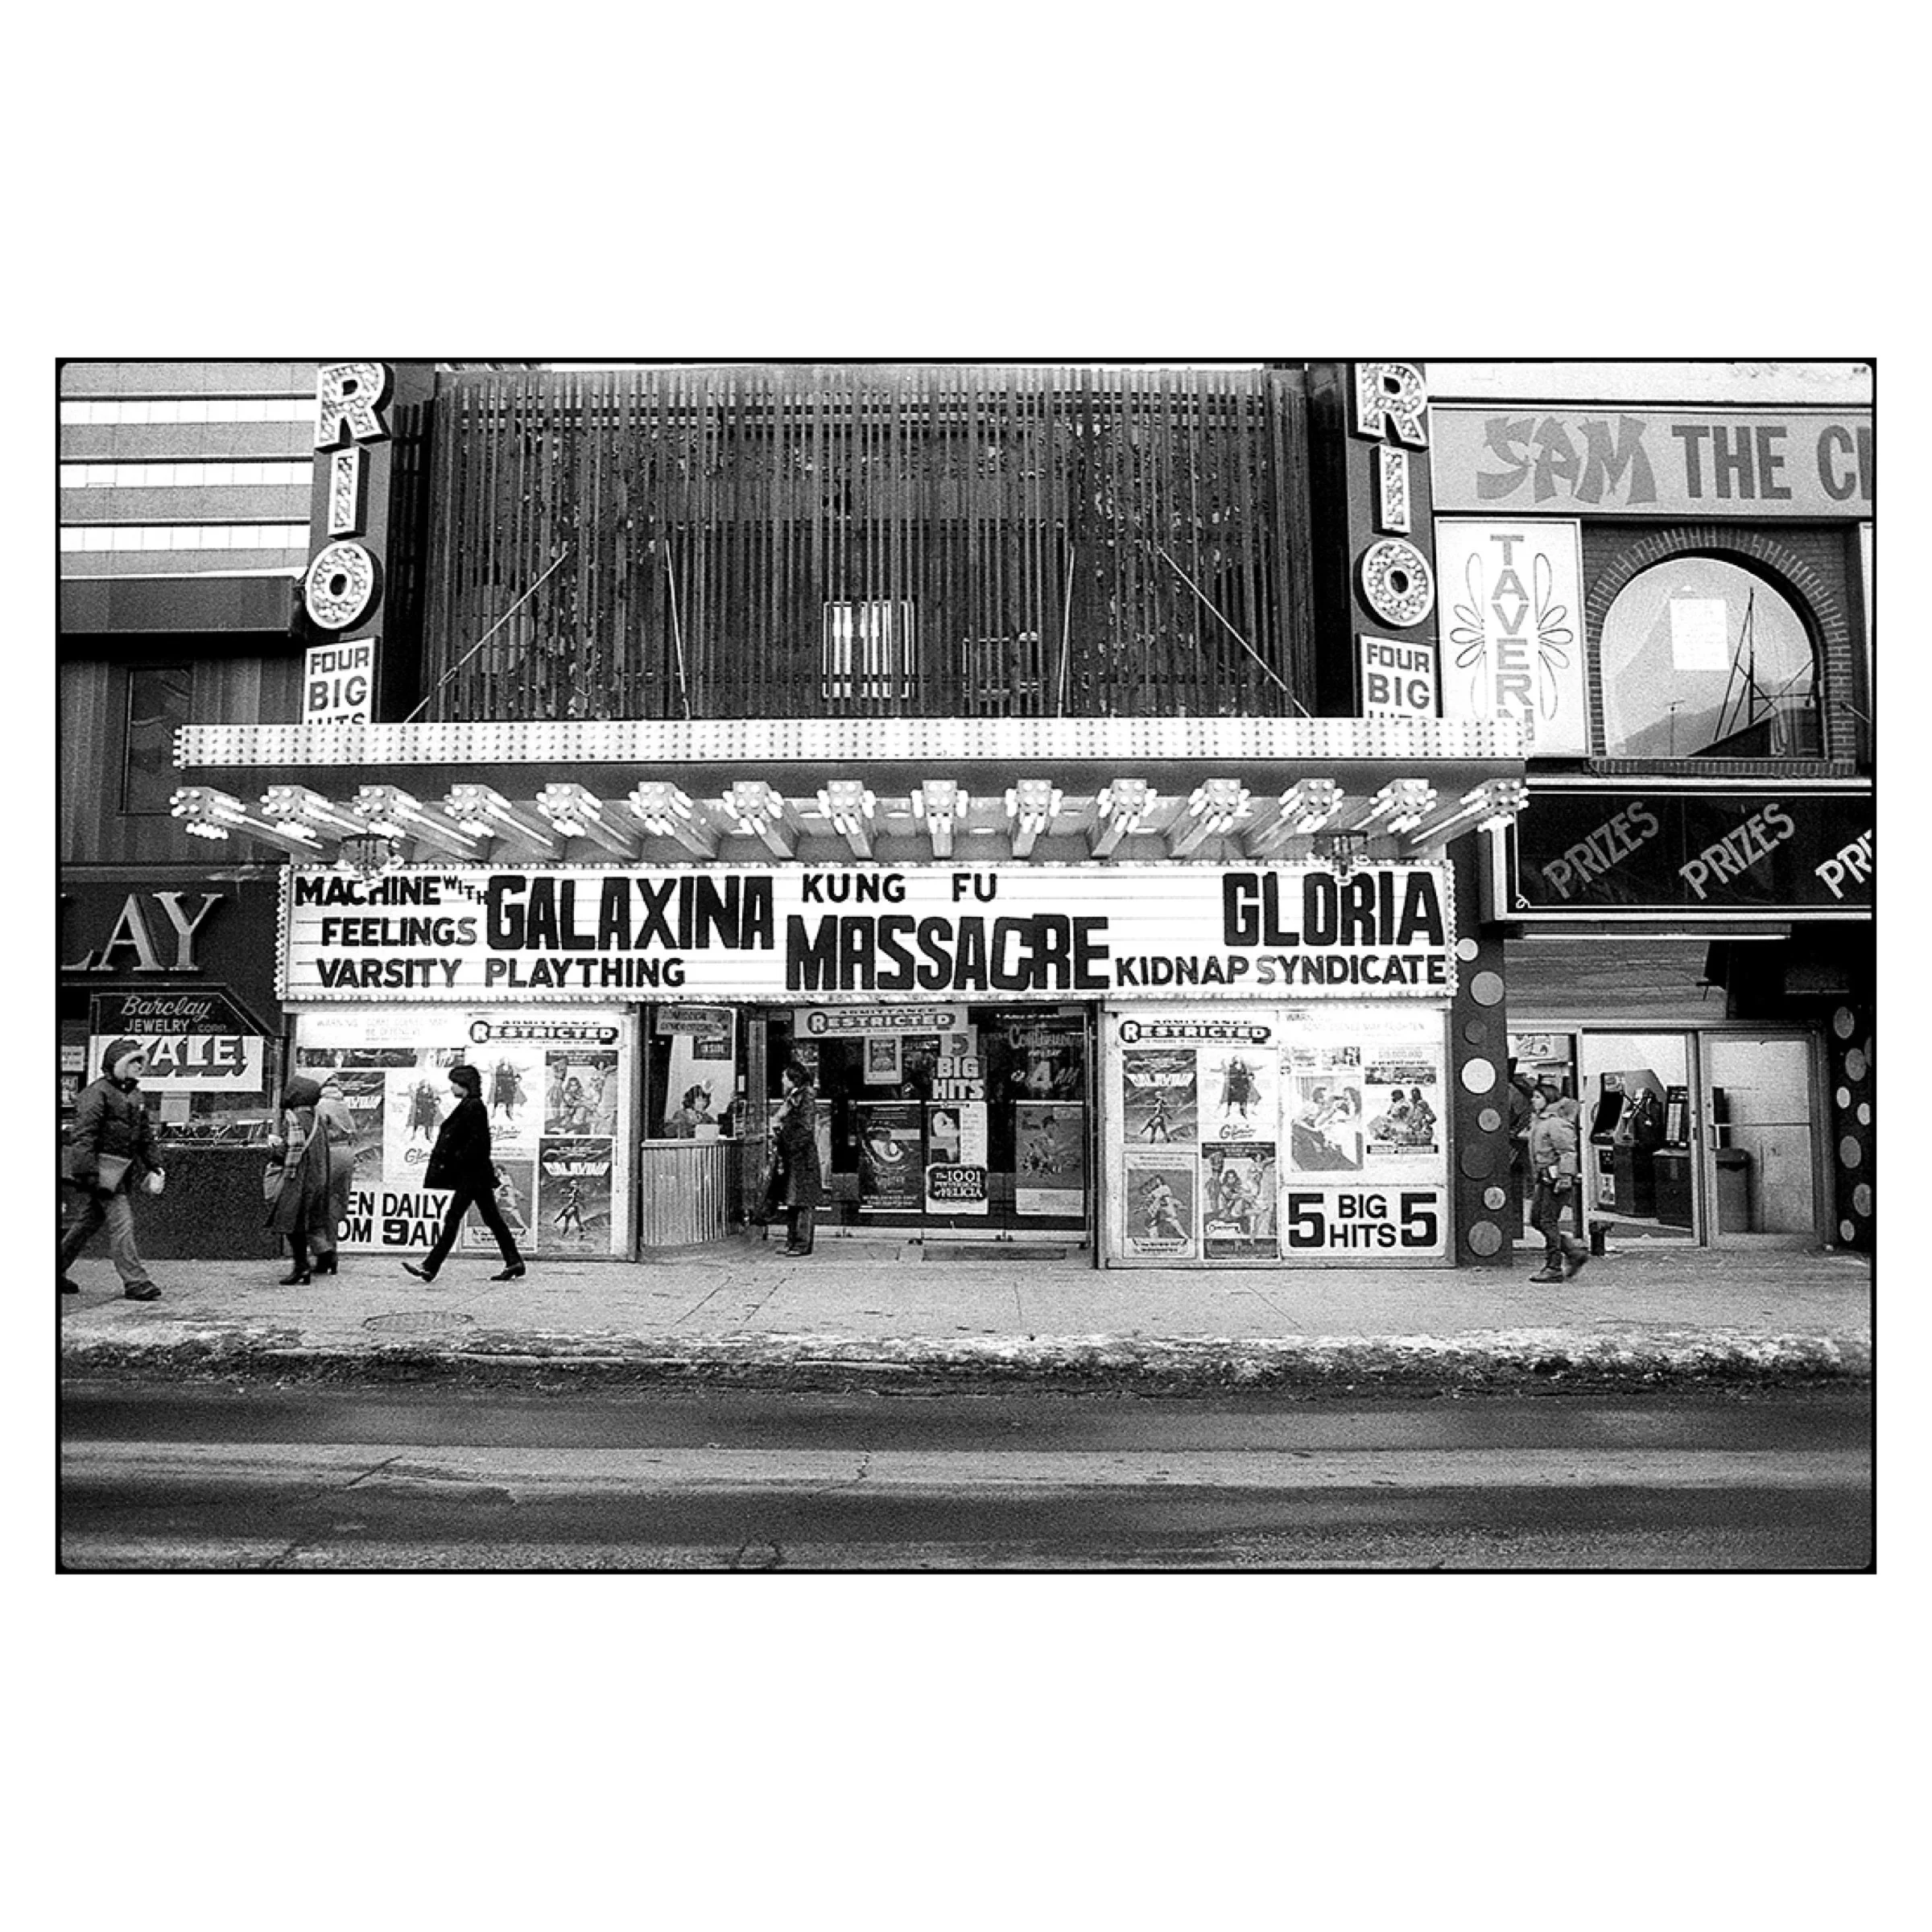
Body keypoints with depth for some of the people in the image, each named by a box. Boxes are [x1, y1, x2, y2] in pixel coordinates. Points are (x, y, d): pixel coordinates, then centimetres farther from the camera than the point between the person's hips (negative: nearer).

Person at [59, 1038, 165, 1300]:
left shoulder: (136, 1096, 16)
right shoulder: (98, 1093, -10)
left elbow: (145, 1136, 23)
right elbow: (82, 1135, -16)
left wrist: (154, 1168, 17)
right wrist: (87, 1172, -22)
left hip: (124, 1169, 9)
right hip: (102, 1169, -9)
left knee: (89, 1222, 16)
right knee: (121, 1223, -11)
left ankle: (57, 1271, 30)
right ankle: (135, 1282, -12)